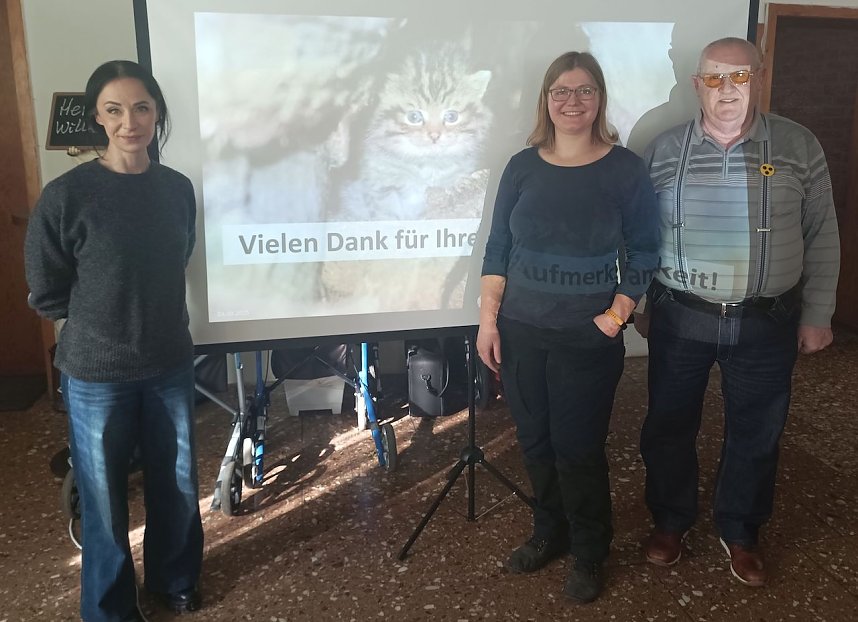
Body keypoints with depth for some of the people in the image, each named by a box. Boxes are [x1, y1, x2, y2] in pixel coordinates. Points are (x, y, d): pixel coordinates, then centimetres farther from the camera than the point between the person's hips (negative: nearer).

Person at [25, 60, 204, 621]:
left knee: (178, 480, 16)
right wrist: (104, 316, 1)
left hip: (171, 364, 4)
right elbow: (46, 294, -7)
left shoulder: (178, 188, -1)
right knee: (105, 495, 10)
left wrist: (151, 315, 8)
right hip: (96, 373, -3)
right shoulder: (66, 195, -15)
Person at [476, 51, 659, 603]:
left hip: (588, 337, -3)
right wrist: (488, 320, 0)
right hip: (521, 331, 3)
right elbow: (498, 248, 5)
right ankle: (550, 533, 37)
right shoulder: (523, 167, 2)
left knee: (579, 448, 4)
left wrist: (618, 313, -10)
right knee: (536, 442, 13)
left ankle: (590, 554, 27)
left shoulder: (625, 169, -4)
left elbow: (643, 252, 0)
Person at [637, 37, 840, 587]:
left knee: (756, 433, 13)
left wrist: (817, 315, 2)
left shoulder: (799, 147, -3)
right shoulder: (664, 150, -2)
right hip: (680, 318, 0)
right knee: (669, 425, 11)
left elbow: (822, 237, 3)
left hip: (767, 322, 0)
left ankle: (740, 533, 35)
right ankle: (670, 521, 35)